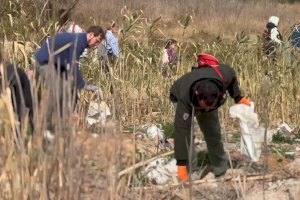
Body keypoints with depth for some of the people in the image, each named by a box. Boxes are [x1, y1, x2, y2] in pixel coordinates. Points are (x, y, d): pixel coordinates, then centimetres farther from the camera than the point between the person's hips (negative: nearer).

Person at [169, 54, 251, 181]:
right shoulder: (185, 99, -48)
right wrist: (181, 165, -46)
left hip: (208, 98, 3)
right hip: (179, 97, -3)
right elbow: (181, 131, -46)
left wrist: (238, 97, -12)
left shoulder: (224, 75, -41)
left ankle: (222, 173, 17)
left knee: (214, 135, 3)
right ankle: (191, 172, -12)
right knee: (186, 132, -23)